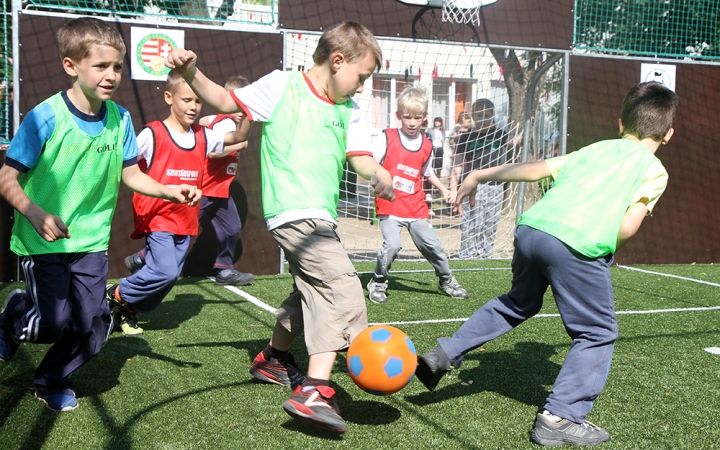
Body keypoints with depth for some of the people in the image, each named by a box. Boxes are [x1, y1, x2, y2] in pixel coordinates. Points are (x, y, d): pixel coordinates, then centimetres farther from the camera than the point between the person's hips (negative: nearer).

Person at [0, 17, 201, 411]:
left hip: (91, 242, 4)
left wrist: (170, 191, -10)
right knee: (54, 322, -11)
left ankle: (51, 381, 32)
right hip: (43, 242, -4)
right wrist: (35, 214, -29)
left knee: (93, 329, 3)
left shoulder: (120, 119, -2)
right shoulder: (46, 117, -17)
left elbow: (130, 174, 6)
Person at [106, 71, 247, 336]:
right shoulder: (153, 134, -8)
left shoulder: (203, 137, 8)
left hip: (185, 222, 6)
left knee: (169, 277, 6)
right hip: (157, 217, -6)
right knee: (165, 272, -19)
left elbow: (238, 137, 14)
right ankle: (116, 295, 5)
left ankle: (128, 311, 26)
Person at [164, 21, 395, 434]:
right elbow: (227, 102, 1)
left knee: (312, 292, 25)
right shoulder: (283, 85, -3)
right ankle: (314, 392, -25)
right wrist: (193, 75, -15)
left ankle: (274, 358, 48)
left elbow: (359, 156, 3)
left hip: (322, 216, 9)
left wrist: (377, 172, -19)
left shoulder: (350, 111, 13)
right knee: (343, 287, -22)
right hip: (294, 212, -9)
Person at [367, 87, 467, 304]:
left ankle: (447, 280, 28)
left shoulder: (426, 146, 8)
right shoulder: (387, 137, -4)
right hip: (389, 207, -4)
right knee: (392, 244, -20)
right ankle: (378, 283, 2)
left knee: (432, 245, 4)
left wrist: (443, 189, 15)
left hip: (416, 208, 4)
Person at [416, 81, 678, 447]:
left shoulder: (595, 149, 24)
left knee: (518, 304, 29)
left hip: (530, 227, 6)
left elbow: (535, 168, 21)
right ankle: (560, 418, 6)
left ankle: (444, 355, 28)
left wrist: (480, 175, 29)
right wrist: (607, 250, 18)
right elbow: (627, 227, -3)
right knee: (598, 334, 11)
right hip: (577, 244, -6)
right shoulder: (655, 170, 10)